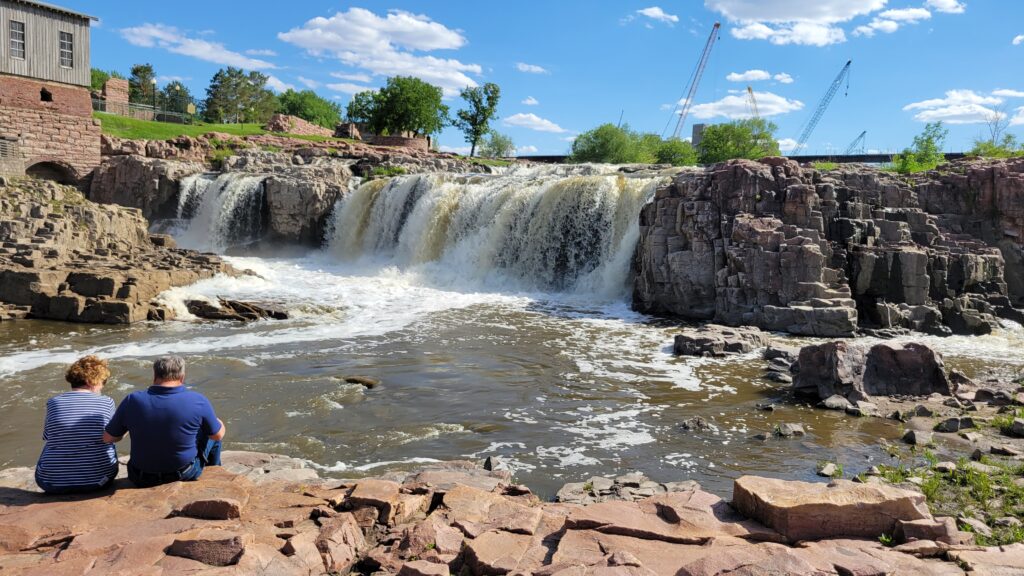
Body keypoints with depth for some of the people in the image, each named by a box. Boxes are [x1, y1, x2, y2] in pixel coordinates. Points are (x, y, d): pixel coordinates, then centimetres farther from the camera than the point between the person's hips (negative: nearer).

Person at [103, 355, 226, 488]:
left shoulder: (132, 400, -15)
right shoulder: (197, 401, -20)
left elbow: (108, 438, -3)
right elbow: (218, 435, -5)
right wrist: (219, 422, 18)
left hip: (142, 480, 3)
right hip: (186, 475, -2)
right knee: (212, 438, 26)